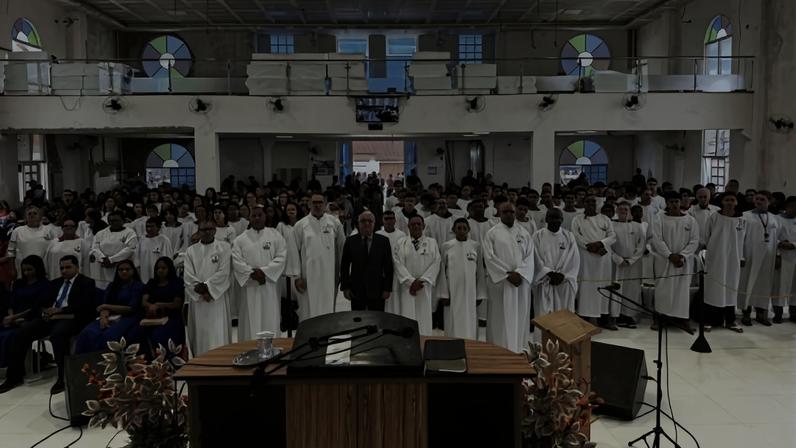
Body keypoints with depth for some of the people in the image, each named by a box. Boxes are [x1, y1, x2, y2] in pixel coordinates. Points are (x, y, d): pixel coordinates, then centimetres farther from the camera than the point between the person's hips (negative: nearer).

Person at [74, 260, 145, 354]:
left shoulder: (138, 286, 5)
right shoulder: (112, 286, 22)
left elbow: (131, 308, -5)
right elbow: (104, 305, 9)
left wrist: (107, 307, -2)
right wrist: (103, 316, -14)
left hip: (128, 319, -5)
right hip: (110, 318, 5)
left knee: (108, 337, -35)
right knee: (88, 334, -25)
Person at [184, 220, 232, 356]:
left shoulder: (224, 248, 3)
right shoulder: (190, 250, 10)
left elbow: (224, 273, -6)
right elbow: (188, 276, 1)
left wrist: (207, 286, -13)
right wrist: (200, 290, -12)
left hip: (217, 297, -2)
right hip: (197, 298, 2)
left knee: (218, 334, -4)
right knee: (199, 333, 4)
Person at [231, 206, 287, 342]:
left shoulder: (275, 235, 7)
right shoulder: (240, 239, 8)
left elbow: (281, 257, -3)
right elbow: (236, 261, -1)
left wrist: (264, 271, -13)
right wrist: (252, 273, -15)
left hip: (270, 285, 0)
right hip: (249, 286, 0)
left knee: (270, 320, 1)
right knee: (251, 322, 1)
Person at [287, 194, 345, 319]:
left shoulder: (334, 223, 3)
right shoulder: (300, 225, 1)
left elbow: (342, 248, 8)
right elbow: (294, 252, 2)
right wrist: (296, 276, -2)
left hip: (330, 276, 1)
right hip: (309, 277, -1)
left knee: (328, 309, 6)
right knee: (310, 311, 3)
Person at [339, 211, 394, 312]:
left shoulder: (383, 241, 2)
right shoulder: (351, 241, 4)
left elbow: (388, 266, 2)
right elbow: (344, 266, 6)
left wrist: (387, 289, -2)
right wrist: (345, 287, 1)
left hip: (377, 291, 0)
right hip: (356, 291, 1)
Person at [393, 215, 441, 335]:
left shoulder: (432, 243, 7)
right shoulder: (401, 243, 5)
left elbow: (435, 264, -1)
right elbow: (399, 264, -3)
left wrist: (421, 281, -11)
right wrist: (411, 281, -14)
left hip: (425, 288, 1)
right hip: (407, 287, -1)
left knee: (424, 319, 2)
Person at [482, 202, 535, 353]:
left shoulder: (524, 233, 10)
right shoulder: (492, 233, 1)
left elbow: (529, 256, 3)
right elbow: (489, 257, -7)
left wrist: (519, 273, -13)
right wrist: (508, 274, -14)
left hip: (521, 281, 3)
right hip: (499, 281, -3)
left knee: (520, 316, 6)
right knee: (501, 317, 0)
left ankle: (518, 349, 14)